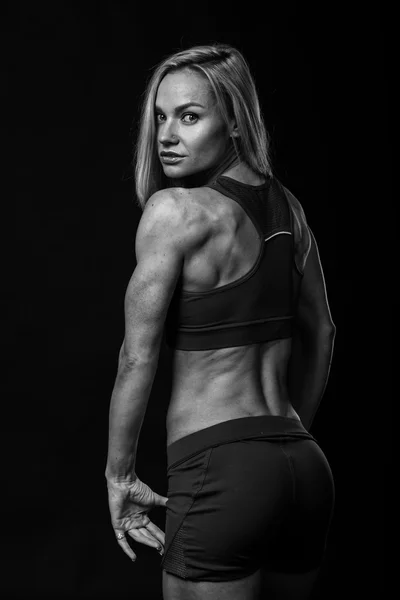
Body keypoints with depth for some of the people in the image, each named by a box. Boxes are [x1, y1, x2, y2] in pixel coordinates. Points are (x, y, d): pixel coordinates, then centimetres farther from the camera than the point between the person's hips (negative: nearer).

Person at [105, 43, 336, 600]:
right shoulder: (286, 206, 10)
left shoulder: (174, 210, -11)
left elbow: (138, 357, -12)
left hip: (222, 471, -8)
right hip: (307, 467, 8)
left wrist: (119, 475, -1)